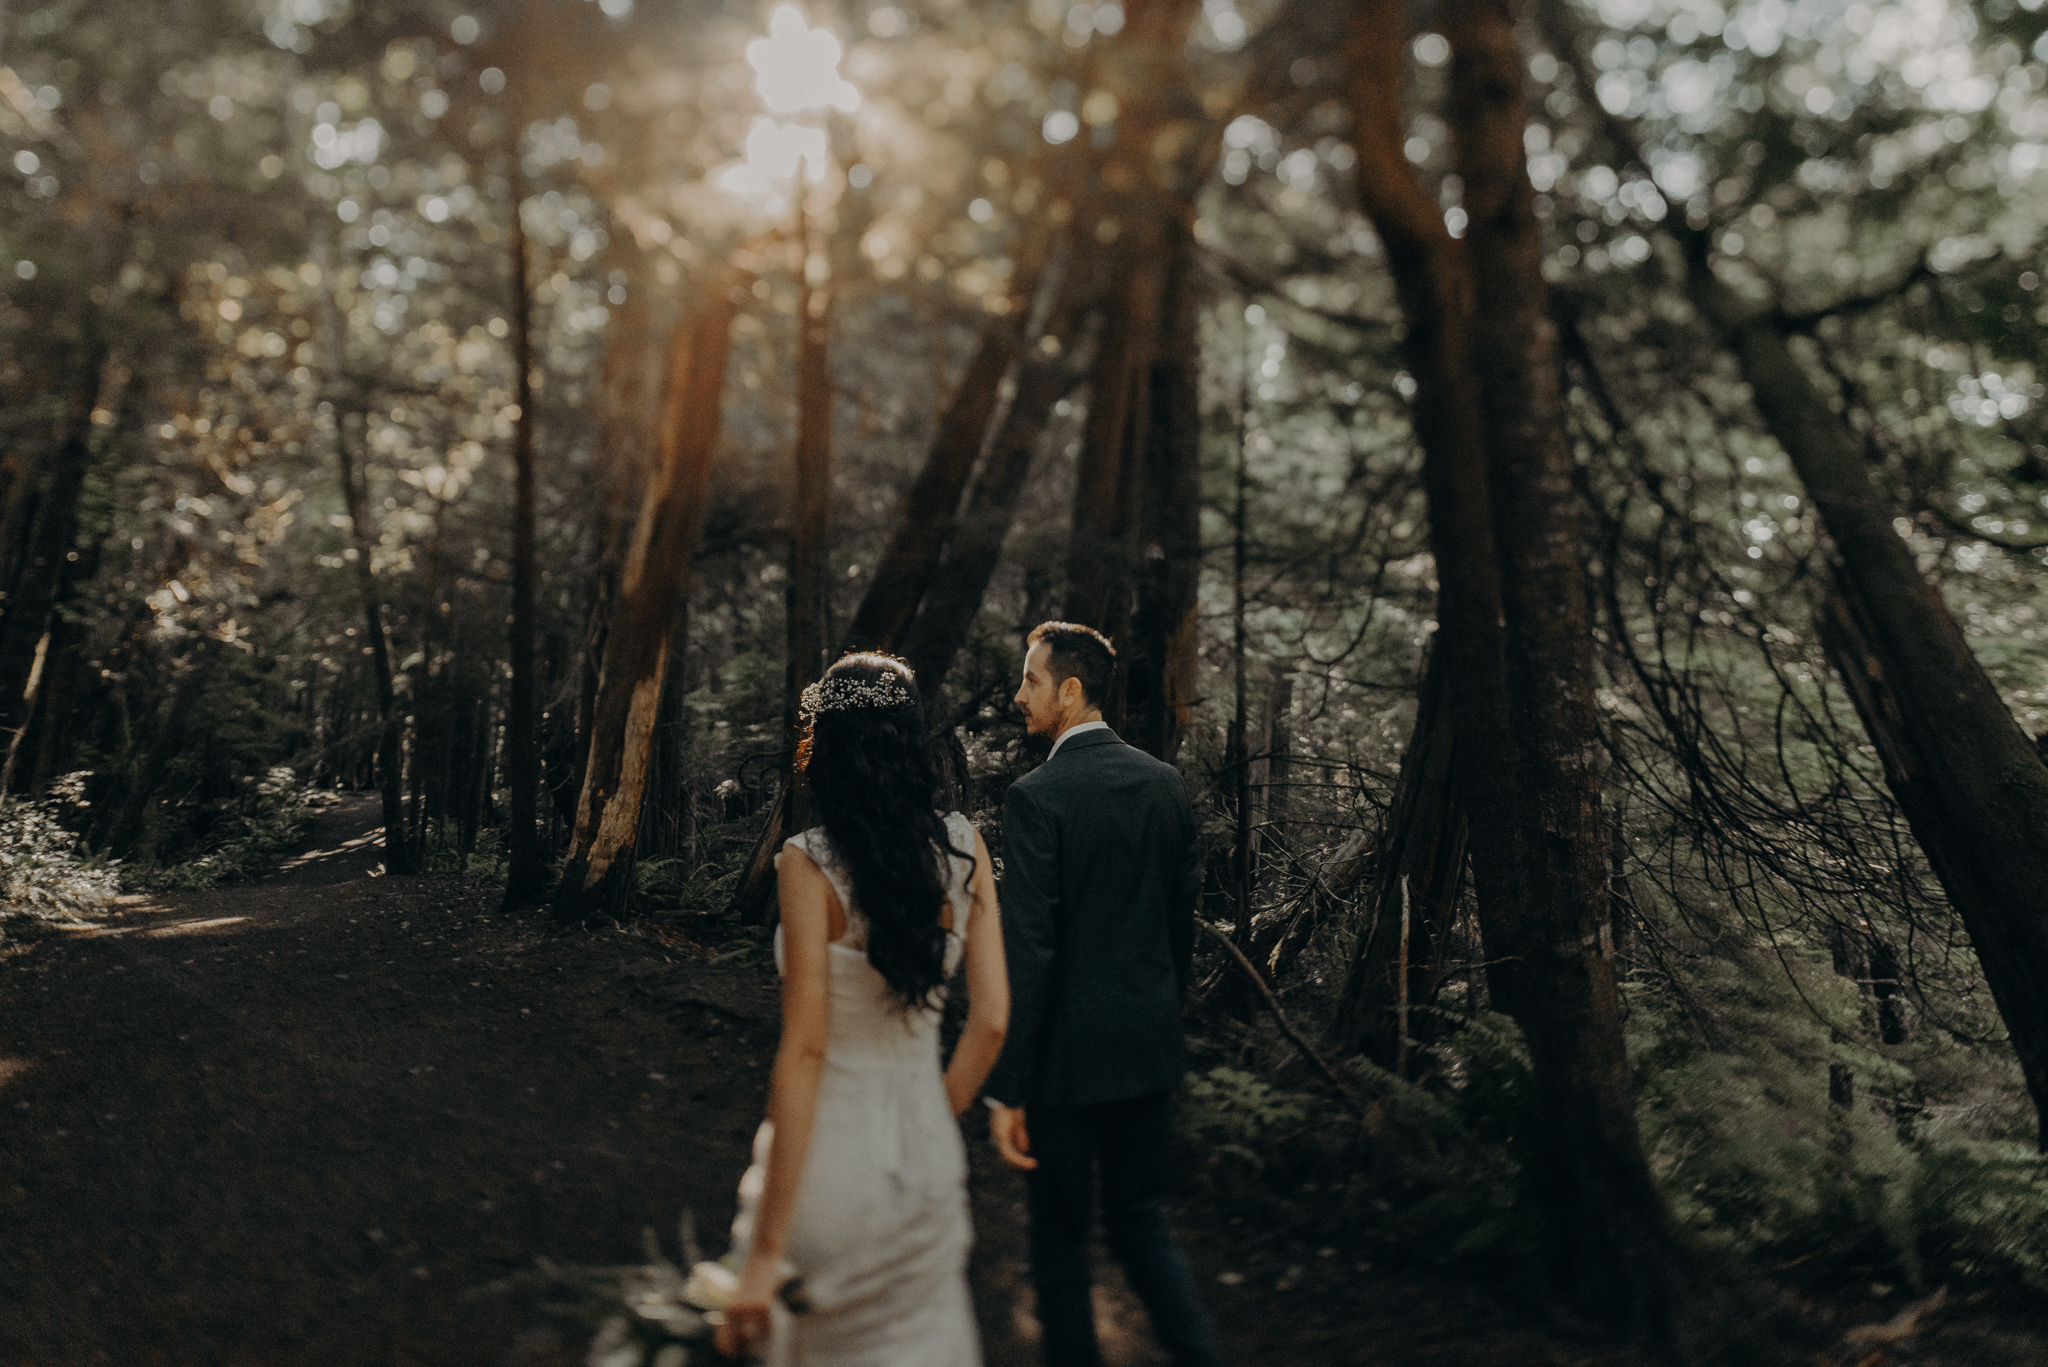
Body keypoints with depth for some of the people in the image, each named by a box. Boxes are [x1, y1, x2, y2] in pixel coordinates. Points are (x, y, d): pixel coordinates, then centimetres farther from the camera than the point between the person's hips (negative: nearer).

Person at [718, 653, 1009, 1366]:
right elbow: (991, 1019, -2)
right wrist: (936, 1122, 15)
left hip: (831, 1152, -4)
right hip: (926, 1158, 5)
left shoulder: (810, 864, -17)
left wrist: (764, 1251, -16)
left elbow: (804, 1049, -20)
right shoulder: (965, 849, -4)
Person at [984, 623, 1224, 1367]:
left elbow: (1026, 949, -19)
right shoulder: (1165, 782, 3)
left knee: (1061, 1235, 12)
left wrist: (1006, 1090, -15)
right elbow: (1184, 912, 10)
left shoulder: (1037, 796, -17)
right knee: (1139, 1215, 20)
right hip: (1150, 1050, 6)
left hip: (1069, 1053, -6)